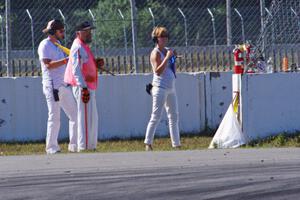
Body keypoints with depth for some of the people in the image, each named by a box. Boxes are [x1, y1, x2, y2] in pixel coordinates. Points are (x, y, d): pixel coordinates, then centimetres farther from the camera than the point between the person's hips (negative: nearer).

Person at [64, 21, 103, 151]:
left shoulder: (85, 47, 19)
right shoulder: (78, 47, -13)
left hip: (88, 87, 11)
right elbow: (76, 70, -22)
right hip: (82, 87, -11)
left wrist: (97, 63, 11)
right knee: (86, 117, -11)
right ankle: (83, 146, -12)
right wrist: (83, 88, -28)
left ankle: (91, 146, 21)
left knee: (93, 118, 15)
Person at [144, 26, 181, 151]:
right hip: (160, 88, -9)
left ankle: (176, 143, 17)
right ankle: (148, 143, -10)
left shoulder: (167, 51, 14)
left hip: (171, 88, 9)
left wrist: (173, 57, 8)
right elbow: (158, 71, -22)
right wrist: (167, 57, -23)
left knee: (174, 116, 11)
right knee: (156, 116, -11)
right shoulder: (156, 53, -10)